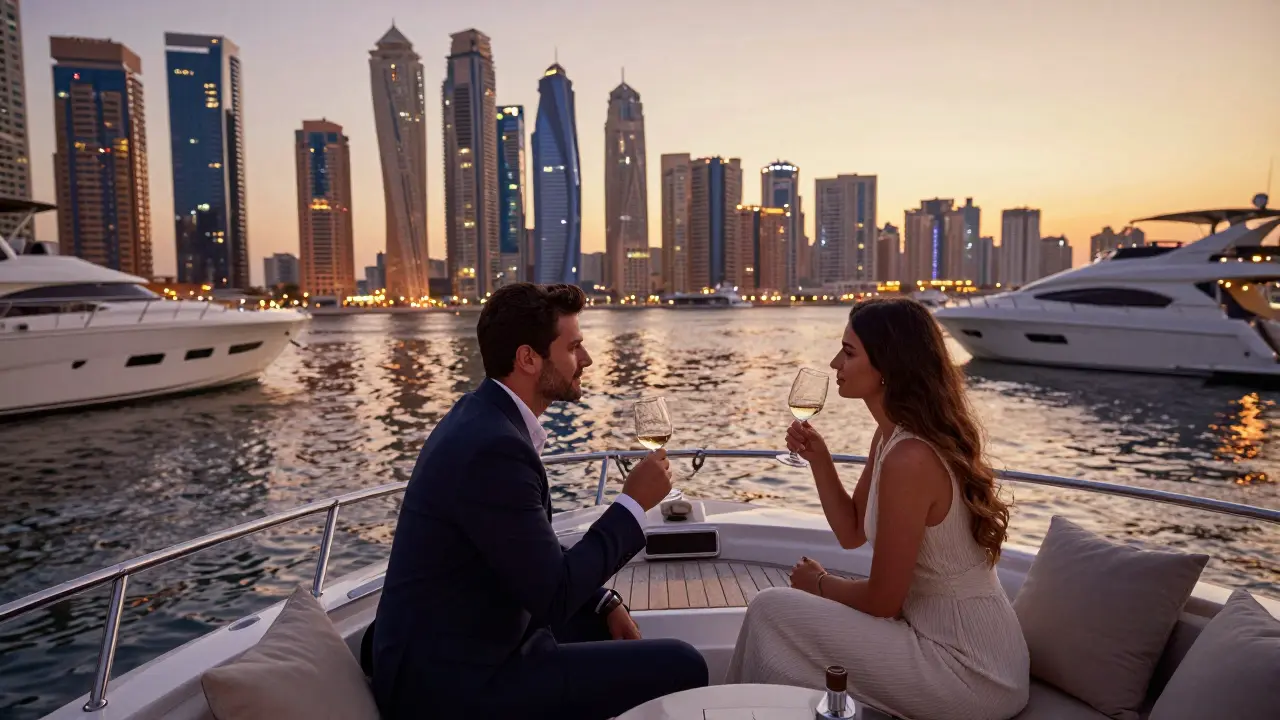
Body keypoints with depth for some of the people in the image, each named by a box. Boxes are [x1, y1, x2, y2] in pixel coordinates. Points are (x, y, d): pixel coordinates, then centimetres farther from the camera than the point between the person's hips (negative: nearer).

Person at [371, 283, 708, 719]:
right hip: (455, 680, -10)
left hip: (460, 646, 10)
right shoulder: (493, 445, -26)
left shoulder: (486, 418, 4)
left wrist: (604, 602, 4)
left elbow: (538, 556, 13)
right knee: (679, 666, -10)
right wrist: (634, 503, -14)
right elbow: (553, 596, -23)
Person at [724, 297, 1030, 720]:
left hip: (969, 670, -9)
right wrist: (819, 459, 0)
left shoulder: (910, 458, -25)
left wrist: (819, 583, 0)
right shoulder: (892, 437, 3)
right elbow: (851, 533, 12)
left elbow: (882, 601, -19)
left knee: (772, 611, -8)